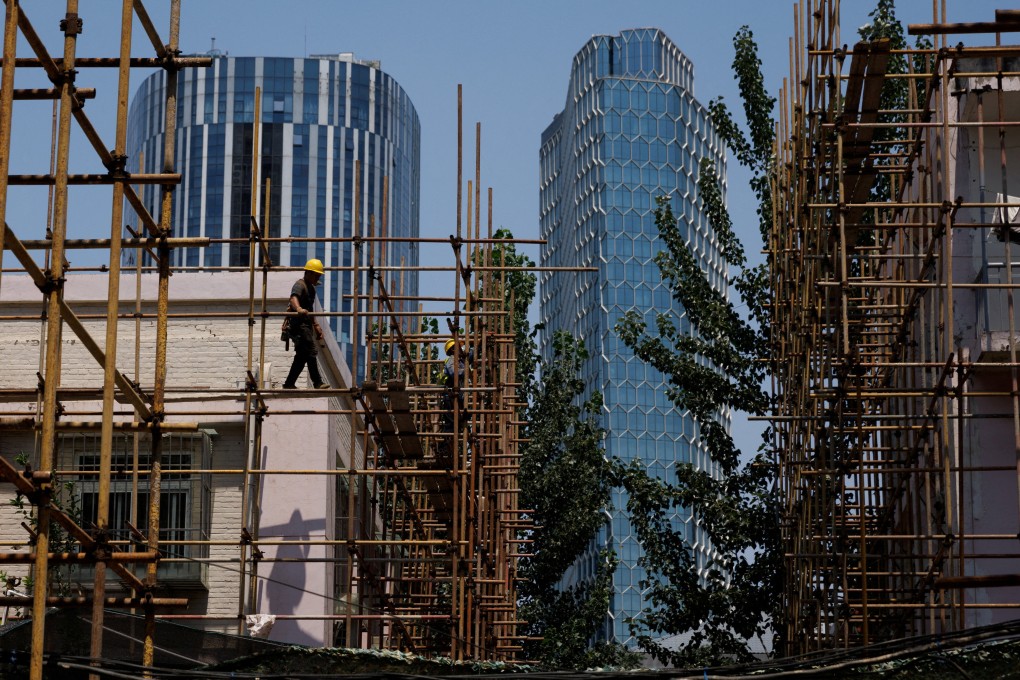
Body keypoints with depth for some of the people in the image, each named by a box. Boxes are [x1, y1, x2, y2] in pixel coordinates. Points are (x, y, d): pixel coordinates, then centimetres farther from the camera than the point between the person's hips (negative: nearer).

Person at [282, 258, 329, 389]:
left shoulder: (311, 288, 21)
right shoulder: (300, 285, -11)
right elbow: (294, 298, -33)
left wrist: (316, 325, 29)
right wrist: (298, 309, -54)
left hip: (306, 324, 10)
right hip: (299, 324, -10)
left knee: (302, 356, 9)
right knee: (311, 351, -13)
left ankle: (289, 384, 12)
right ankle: (317, 382, -13)